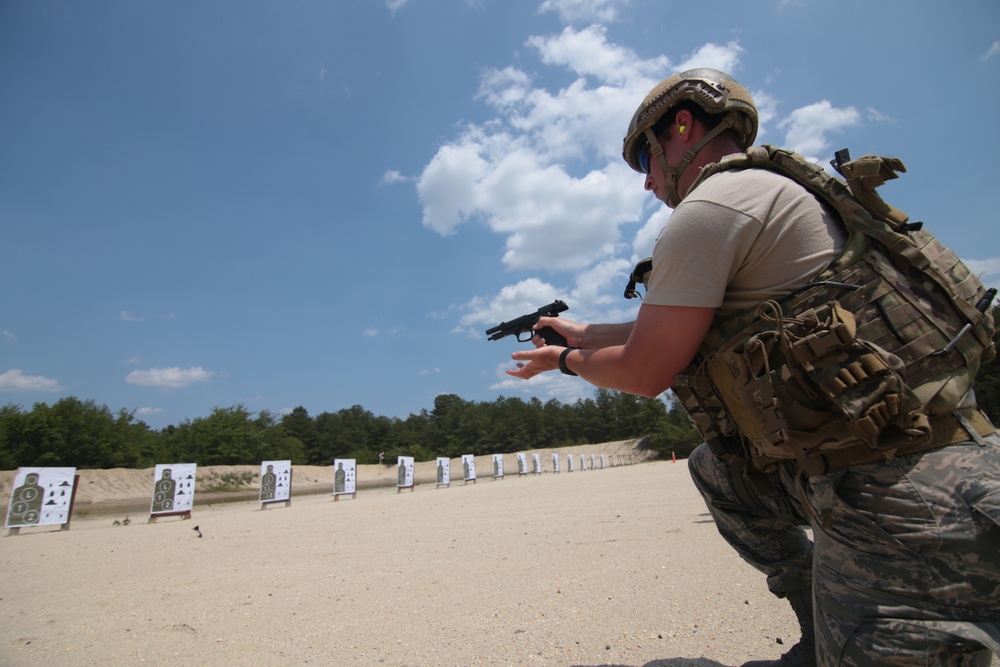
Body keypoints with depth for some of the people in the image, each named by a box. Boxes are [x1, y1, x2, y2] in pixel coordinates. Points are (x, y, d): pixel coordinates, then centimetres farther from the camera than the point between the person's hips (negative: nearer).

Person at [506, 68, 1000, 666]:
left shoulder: (710, 207, -15)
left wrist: (566, 361, 8)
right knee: (716, 467, 21)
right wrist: (581, 332, 30)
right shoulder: (769, 193, 16)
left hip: (908, 501, -10)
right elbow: (677, 330, 21)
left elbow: (645, 373, -12)